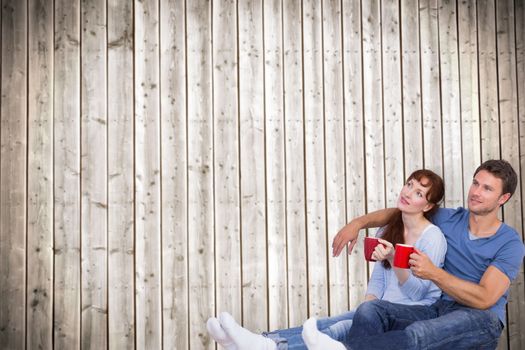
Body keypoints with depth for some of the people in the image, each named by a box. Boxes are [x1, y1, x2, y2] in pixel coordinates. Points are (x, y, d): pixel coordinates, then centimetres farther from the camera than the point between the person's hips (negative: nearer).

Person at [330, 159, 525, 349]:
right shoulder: (450, 220, 12)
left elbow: (484, 299, -14)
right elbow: (397, 213, 20)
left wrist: (434, 273, -25)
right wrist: (358, 223, 2)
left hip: (482, 319, -5)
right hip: (441, 307, 5)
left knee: (417, 334, -40)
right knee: (369, 311, -25)